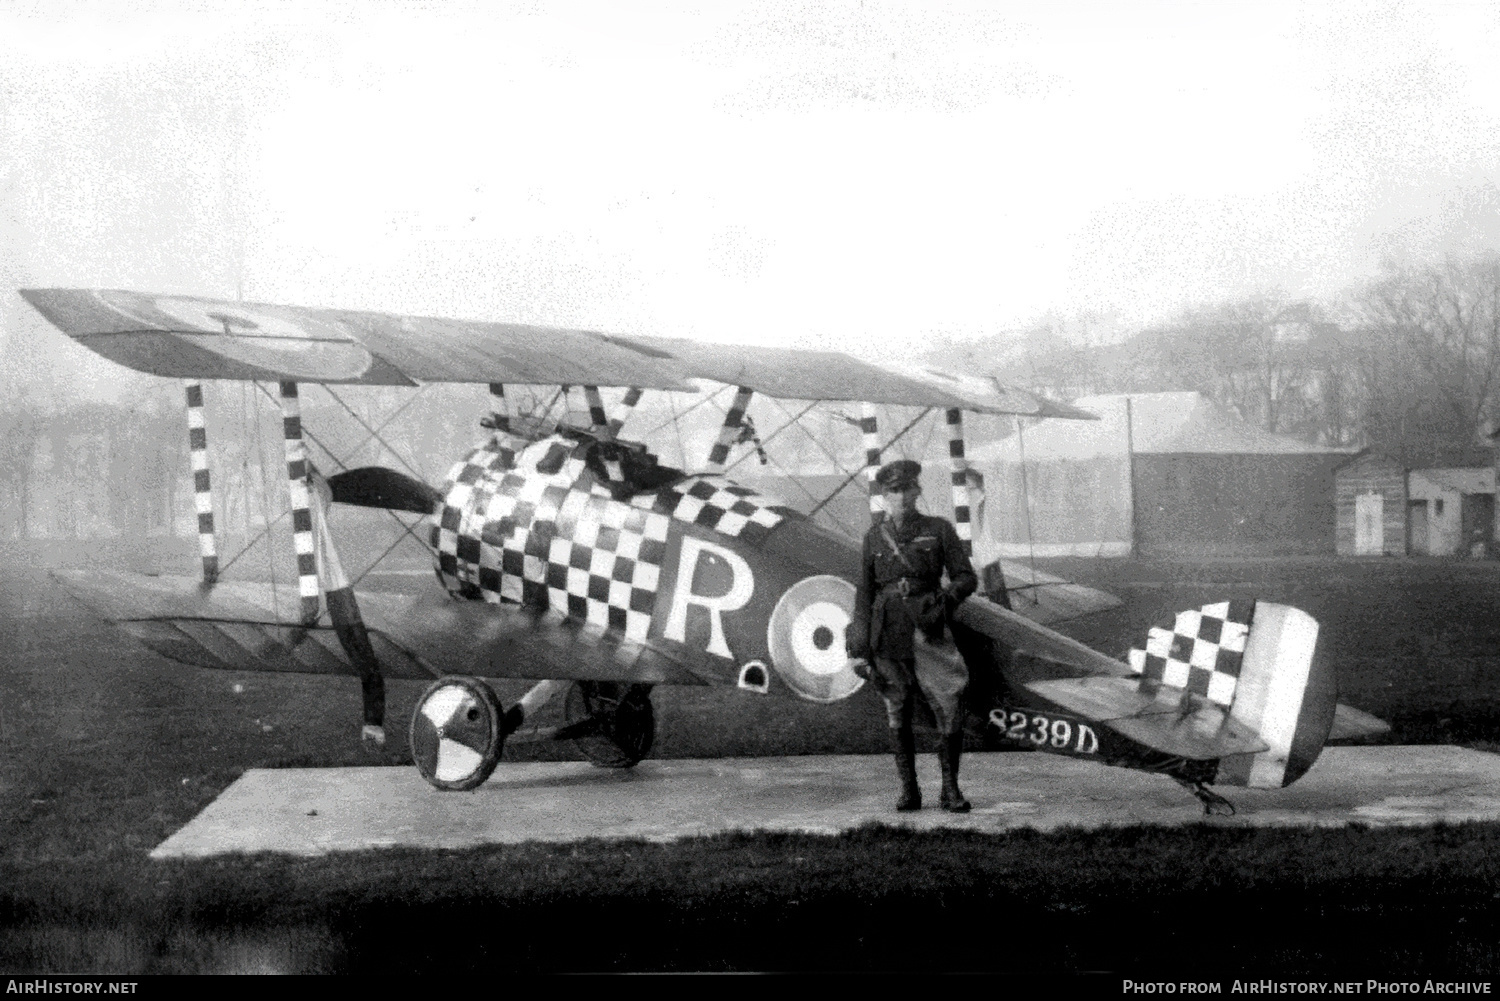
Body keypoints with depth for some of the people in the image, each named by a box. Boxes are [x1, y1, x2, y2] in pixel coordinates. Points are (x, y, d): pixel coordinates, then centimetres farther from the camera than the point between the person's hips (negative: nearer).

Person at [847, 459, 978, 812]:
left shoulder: (938, 530, 5)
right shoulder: (875, 536, 11)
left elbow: (967, 578, 5)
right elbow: (865, 590, 16)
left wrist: (946, 598, -15)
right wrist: (861, 636, 6)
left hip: (926, 633, -2)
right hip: (887, 635, 2)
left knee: (951, 714, -8)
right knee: (898, 718, 4)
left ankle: (950, 789, 5)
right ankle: (908, 790, 14)